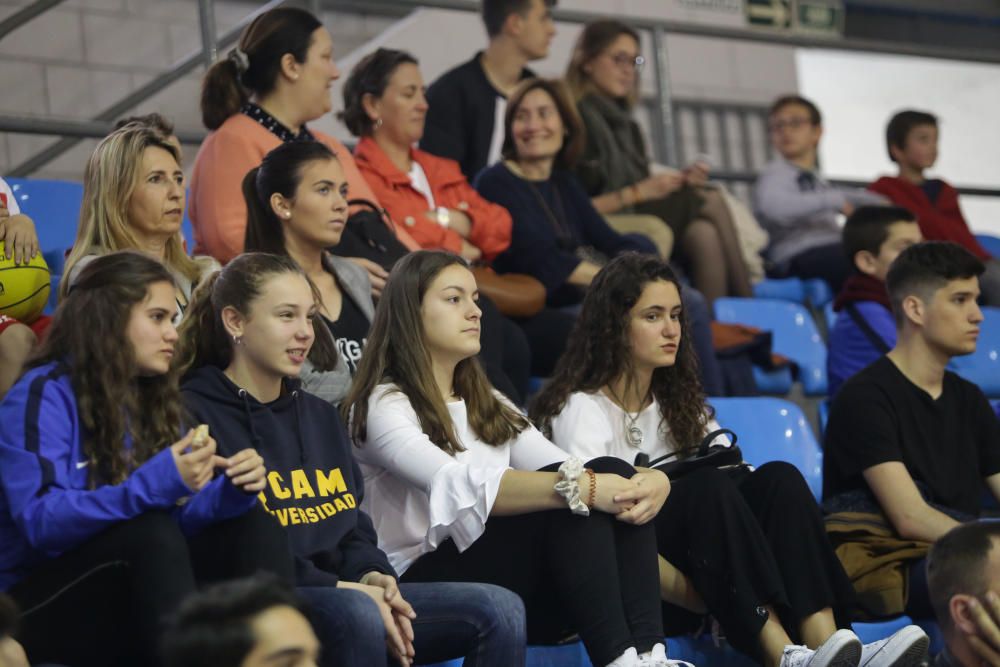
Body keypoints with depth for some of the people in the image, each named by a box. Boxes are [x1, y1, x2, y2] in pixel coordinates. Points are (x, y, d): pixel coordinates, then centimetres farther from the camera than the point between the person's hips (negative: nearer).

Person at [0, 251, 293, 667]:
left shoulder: (154, 397, 11)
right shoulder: (43, 396, -12)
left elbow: (180, 518, 5)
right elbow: (40, 522, -25)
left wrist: (232, 490, -16)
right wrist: (152, 486, -34)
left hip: (138, 583, 7)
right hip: (42, 607, -7)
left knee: (253, 524, -8)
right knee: (149, 530, -32)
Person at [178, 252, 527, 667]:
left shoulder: (320, 416, 21)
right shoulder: (195, 415, -6)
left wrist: (371, 575, -4)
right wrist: (342, 587, -19)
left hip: (344, 592, 8)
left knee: (499, 609, -8)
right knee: (355, 614, -39)